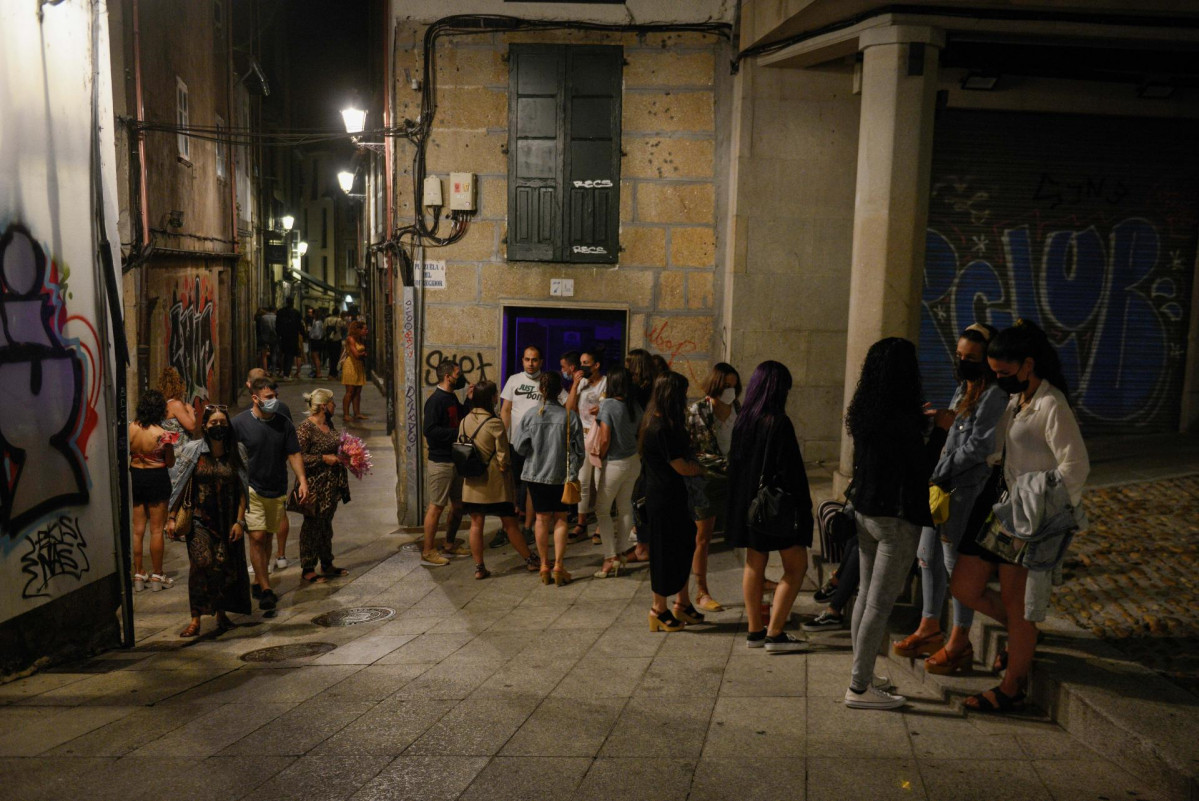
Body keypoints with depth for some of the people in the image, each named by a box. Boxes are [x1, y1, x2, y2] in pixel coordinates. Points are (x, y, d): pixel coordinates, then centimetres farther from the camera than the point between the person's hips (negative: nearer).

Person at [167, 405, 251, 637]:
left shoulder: (234, 455, 3)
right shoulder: (193, 451, 0)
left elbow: (242, 491, 2)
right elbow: (179, 486, 3)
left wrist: (239, 521, -5)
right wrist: (172, 517, 1)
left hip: (228, 521, 2)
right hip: (200, 520, -2)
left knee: (226, 567, 6)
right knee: (201, 565, -13)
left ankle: (222, 613, 24)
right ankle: (195, 620, -8)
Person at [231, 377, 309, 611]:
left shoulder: (284, 423, 1)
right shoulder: (240, 422, -8)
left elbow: (294, 454, 4)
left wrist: (302, 480, -6)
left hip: (276, 490, 4)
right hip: (251, 488, -4)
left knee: (268, 537, 13)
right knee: (257, 537, -10)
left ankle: (258, 583, 29)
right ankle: (266, 589, -7)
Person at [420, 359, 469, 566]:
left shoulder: (452, 398, 14)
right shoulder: (436, 400, -16)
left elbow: (462, 417, 22)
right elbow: (430, 430, -23)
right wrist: (458, 432, -23)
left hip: (456, 460, 9)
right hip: (441, 462, -9)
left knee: (458, 504, 15)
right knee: (437, 506, -3)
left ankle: (450, 545, 30)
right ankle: (428, 552, 6)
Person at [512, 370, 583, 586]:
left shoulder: (529, 416, -10)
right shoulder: (570, 417, -11)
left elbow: (519, 447, -7)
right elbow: (577, 451, -9)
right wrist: (573, 475, 2)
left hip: (535, 474, 1)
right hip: (561, 476, -1)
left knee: (542, 518, 12)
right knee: (560, 519, 12)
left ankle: (545, 566, 18)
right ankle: (558, 566, 8)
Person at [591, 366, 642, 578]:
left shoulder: (608, 405, -18)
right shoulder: (635, 406, 0)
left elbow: (605, 439, -21)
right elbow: (640, 433, 10)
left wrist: (600, 457, -4)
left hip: (613, 464, -6)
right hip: (633, 461, 6)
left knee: (602, 510, 5)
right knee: (625, 507, 16)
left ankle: (610, 558, 1)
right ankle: (619, 553, 23)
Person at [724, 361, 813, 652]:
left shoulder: (743, 420, 4)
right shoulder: (778, 423, -18)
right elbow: (790, 469, -19)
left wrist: (740, 502, 17)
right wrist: (802, 505, -10)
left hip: (747, 503, 8)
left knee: (754, 563, 15)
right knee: (796, 565, 4)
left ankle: (755, 630, 21)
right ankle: (775, 634, 2)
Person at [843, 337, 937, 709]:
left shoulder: (863, 412, 5)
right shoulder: (902, 418, -19)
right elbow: (922, 467, -13)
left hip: (865, 511, 8)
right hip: (897, 517, -8)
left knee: (866, 595, 16)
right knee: (880, 604, -1)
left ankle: (862, 676, 26)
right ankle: (859, 687, 6)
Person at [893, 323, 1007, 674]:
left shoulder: (995, 396, -14)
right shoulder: (962, 389, 14)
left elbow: (978, 447, -20)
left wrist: (938, 473, -15)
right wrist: (940, 420, 2)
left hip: (966, 490, -9)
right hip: (941, 486, 9)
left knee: (956, 564, -1)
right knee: (928, 556, 15)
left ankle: (959, 644, 13)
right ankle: (930, 630, 30)